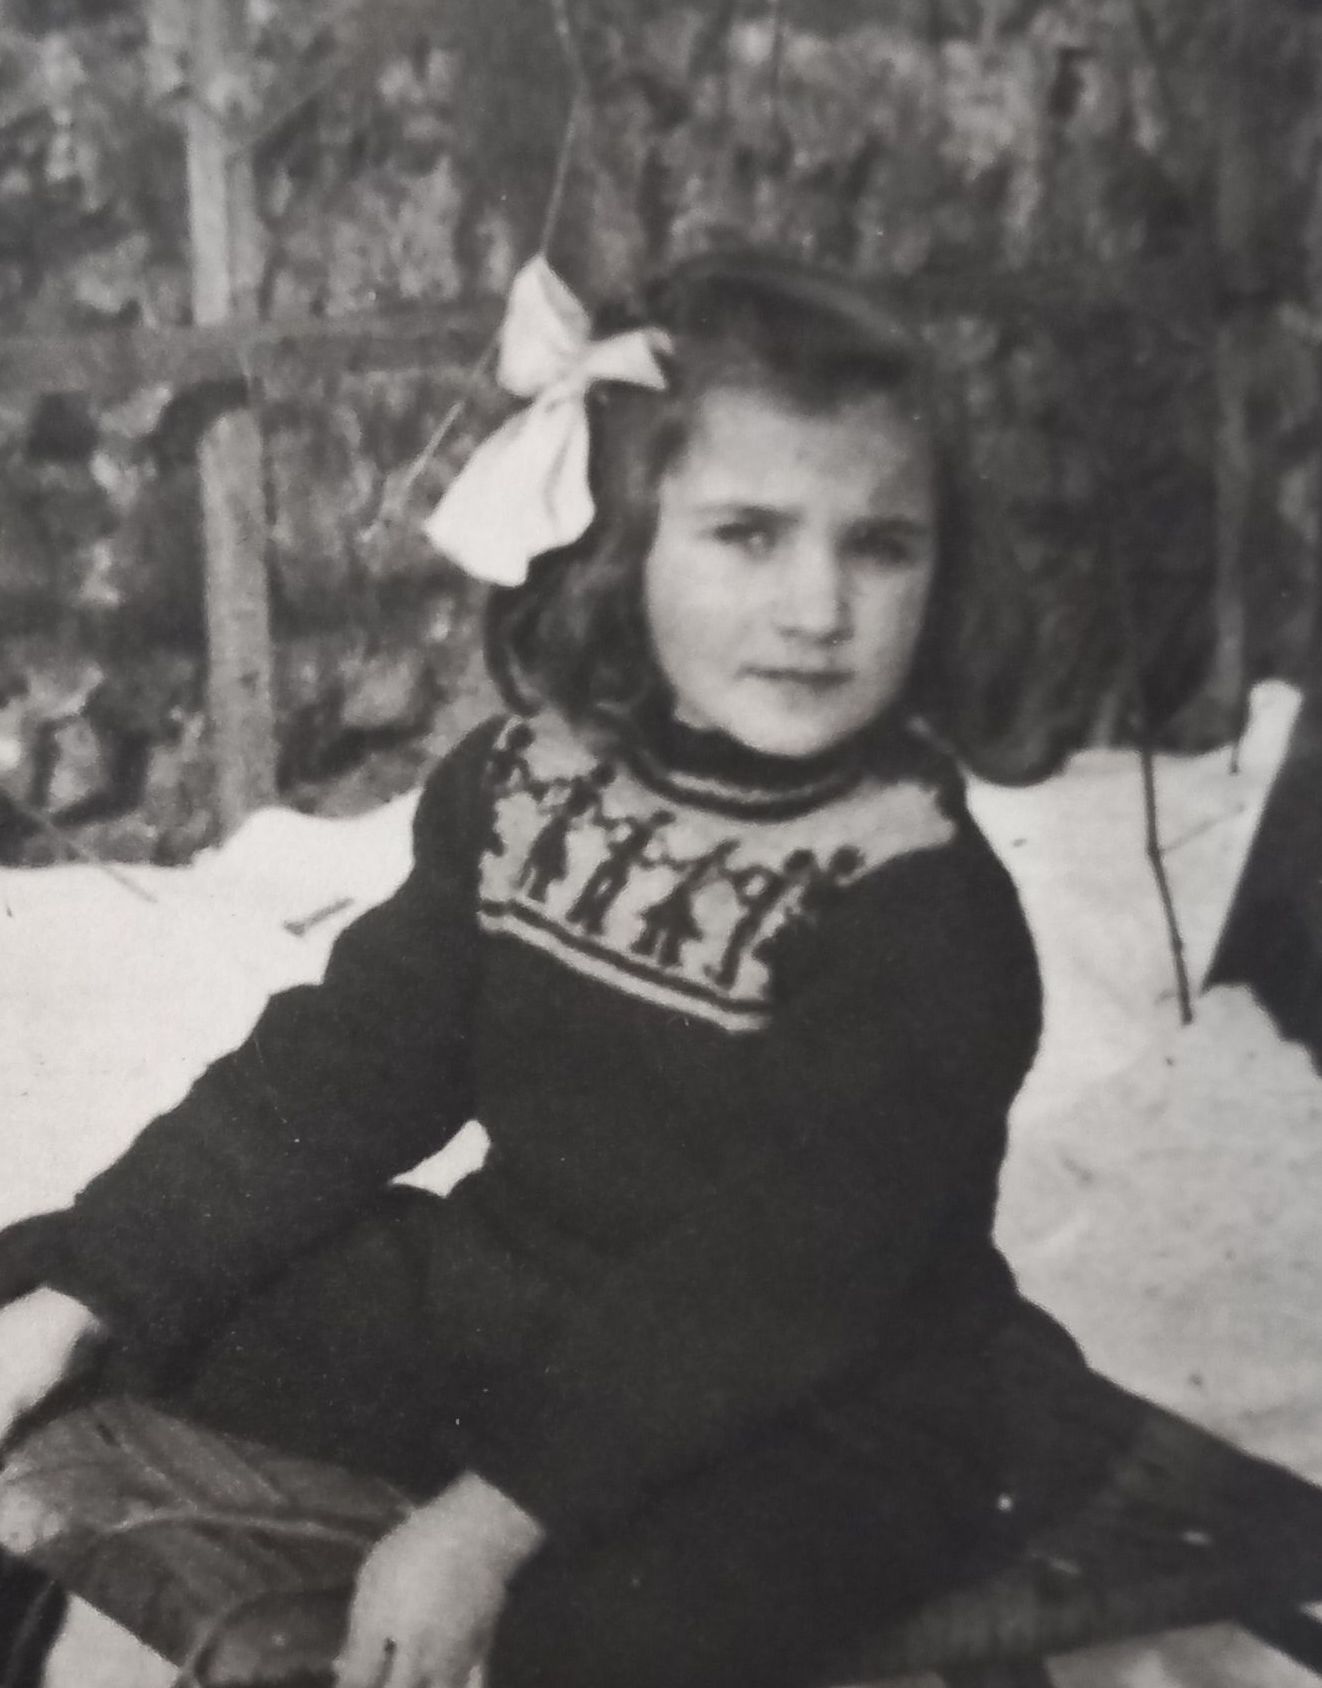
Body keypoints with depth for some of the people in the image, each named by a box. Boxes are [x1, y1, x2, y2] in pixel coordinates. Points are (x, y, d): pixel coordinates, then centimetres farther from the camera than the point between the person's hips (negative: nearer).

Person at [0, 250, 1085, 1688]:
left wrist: (492, 1515, -31)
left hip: (810, 1422, -5)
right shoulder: (528, 783, -3)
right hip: (512, 1301, 6)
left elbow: (769, 1288, -25)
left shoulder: (918, 909, -21)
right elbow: (344, 1068, -1)